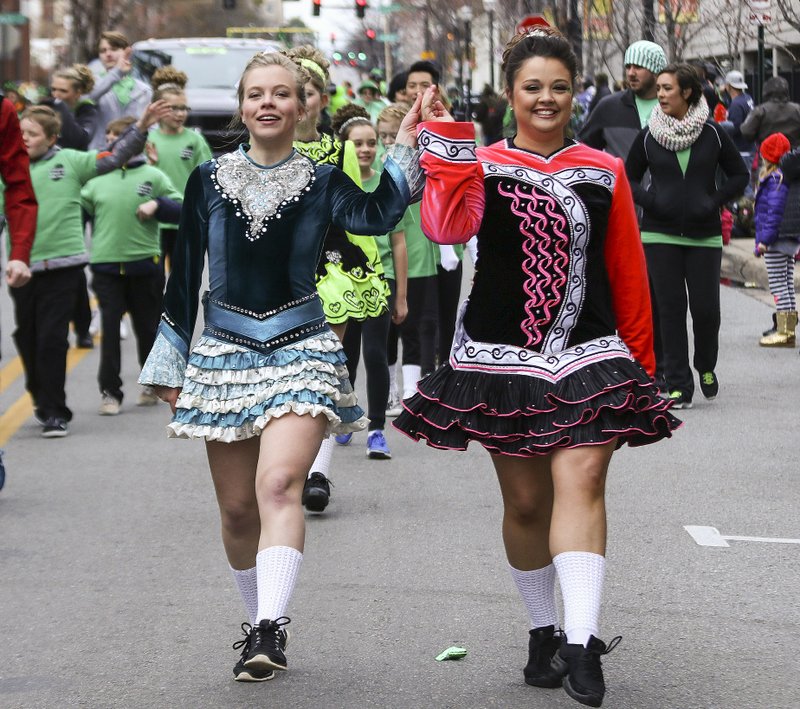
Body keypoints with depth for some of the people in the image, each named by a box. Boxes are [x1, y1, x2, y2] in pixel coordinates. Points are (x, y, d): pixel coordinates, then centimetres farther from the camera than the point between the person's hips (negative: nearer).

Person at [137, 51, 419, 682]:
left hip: (301, 349, -3)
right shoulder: (209, 180, 7)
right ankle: (262, 621, 23)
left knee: (280, 484, -22)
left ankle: (270, 629, -30)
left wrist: (406, 147, -22)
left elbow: (375, 216, -18)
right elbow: (185, 275, 11)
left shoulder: (323, 181, 3)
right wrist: (170, 364, 12)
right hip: (225, 352, 3)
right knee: (238, 507, 6)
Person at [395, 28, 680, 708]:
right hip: (503, 357, 0)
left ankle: (582, 644, -22)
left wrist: (641, 360, 15)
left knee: (580, 481, -16)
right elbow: (447, 226, -18)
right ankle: (544, 631, 25)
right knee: (525, 500, 8)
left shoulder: (604, 172, 8)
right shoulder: (483, 165, 3)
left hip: (589, 356, 0)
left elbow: (629, 273, 13)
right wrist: (445, 139, -22)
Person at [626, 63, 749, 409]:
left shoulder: (713, 134, 0)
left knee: (706, 308, -2)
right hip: (660, 236, 0)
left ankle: (706, 367, 27)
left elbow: (739, 175, 8)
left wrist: (714, 202, -6)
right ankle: (678, 386, 5)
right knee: (671, 309, -1)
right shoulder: (649, 136, 1)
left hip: (704, 236, 0)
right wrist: (650, 201, -7)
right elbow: (629, 178, 11)